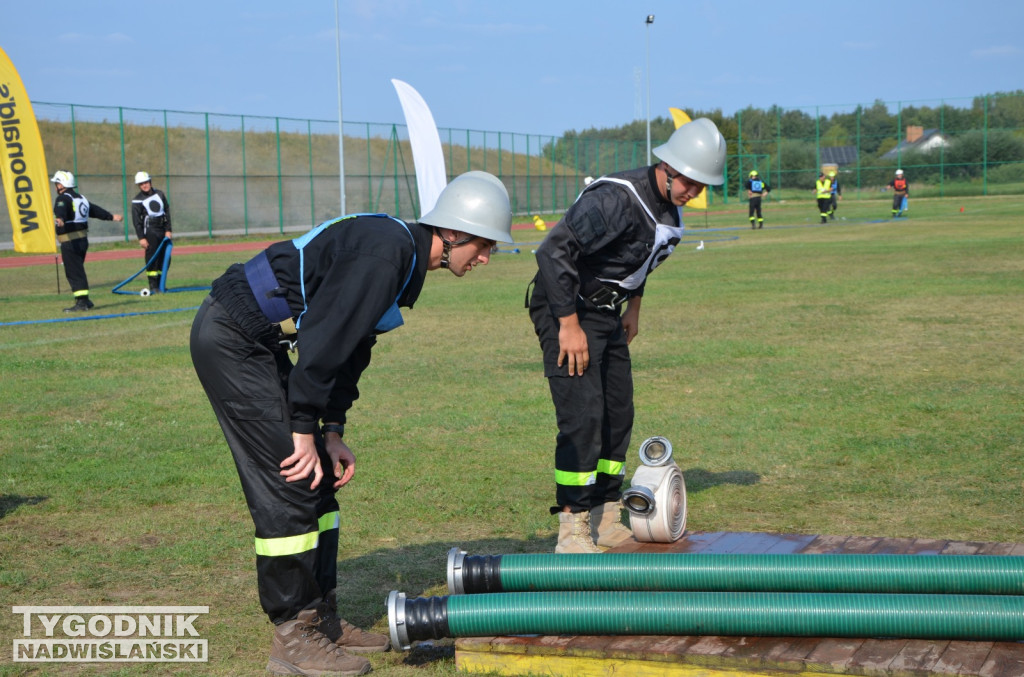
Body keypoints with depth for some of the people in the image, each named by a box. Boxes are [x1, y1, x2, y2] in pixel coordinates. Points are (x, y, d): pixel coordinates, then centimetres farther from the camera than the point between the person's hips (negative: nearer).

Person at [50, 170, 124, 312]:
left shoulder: (63, 199, -10)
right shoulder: (81, 198, 18)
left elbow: (61, 210, -33)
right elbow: (95, 210, 29)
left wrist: (59, 219, -53)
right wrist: (111, 216, 41)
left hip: (70, 242, -9)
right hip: (83, 240, 9)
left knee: (73, 271, -8)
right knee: (78, 270, 16)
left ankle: (82, 302, -11)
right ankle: (84, 300, 19)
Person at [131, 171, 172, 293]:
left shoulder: (160, 194, 12)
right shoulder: (137, 201, -2)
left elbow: (167, 212, 13)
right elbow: (136, 221, -5)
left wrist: (168, 230, 5)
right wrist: (141, 238, -12)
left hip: (162, 231, 5)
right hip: (150, 231, -5)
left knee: (165, 258, 5)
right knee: (152, 259, -8)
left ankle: (160, 284, 14)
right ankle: (153, 286, -4)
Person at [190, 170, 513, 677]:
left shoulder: (403, 256, 12)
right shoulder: (385, 251, -21)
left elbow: (351, 345, 16)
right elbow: (324, 338, -24)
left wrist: (333, 432, 10)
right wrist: (306, 430, -18)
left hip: (258, 339, 10)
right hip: (230, 337, -10)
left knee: (320, 477, 11)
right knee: (290, 483, -9)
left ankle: (322, 621, 20)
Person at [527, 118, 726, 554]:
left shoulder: (671, 207, 2)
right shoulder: (616, 199, -27)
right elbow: (554, 251, -31)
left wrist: (633, 304, 18)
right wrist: (569, 325, -28)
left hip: (606, 312, 9)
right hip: (564, 309, -9)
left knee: (618, 413, 10)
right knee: (582, 415, -16)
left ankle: (607, 519, 20)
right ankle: (571, 529, -11)